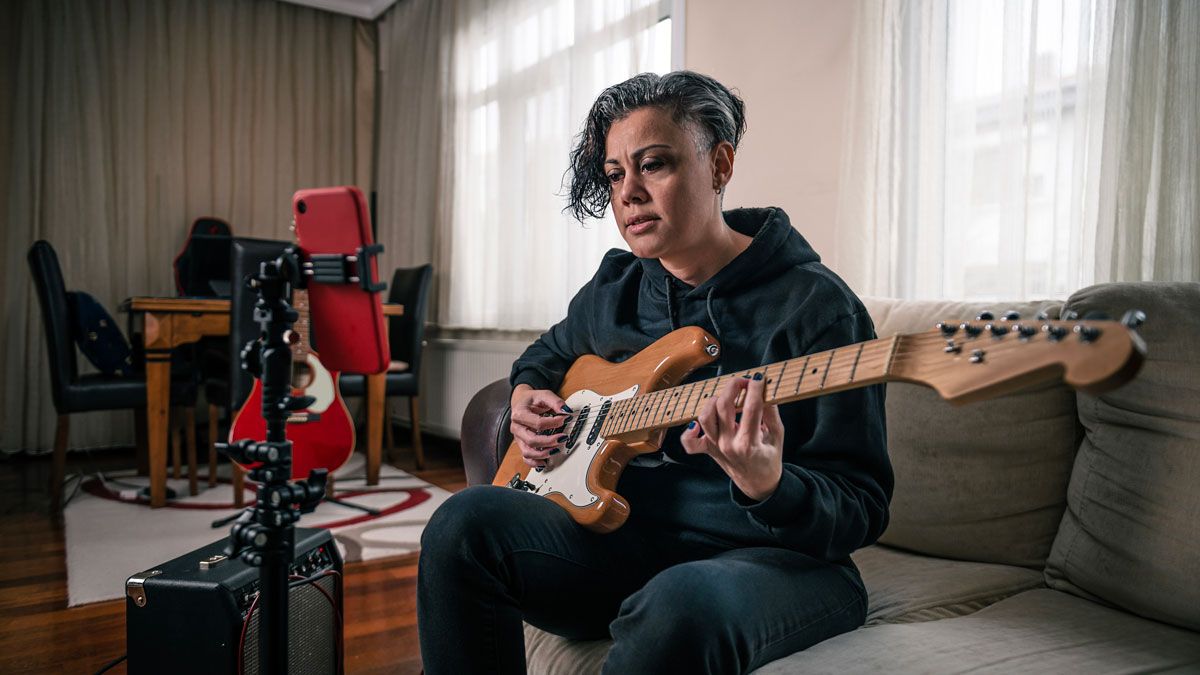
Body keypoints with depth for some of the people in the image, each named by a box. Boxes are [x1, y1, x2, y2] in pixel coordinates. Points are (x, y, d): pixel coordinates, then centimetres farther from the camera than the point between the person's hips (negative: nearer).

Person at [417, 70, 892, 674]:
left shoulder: (816, 306, -10)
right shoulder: (612, 290, 9)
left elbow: (862, 509, -11)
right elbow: (547, 354, 31)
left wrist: (766, 484, -33)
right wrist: (527, 395, 8)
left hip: (776, 558, -4)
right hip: (632, 541, 5)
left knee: (682, 605, -39)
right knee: (466, 523, -18)